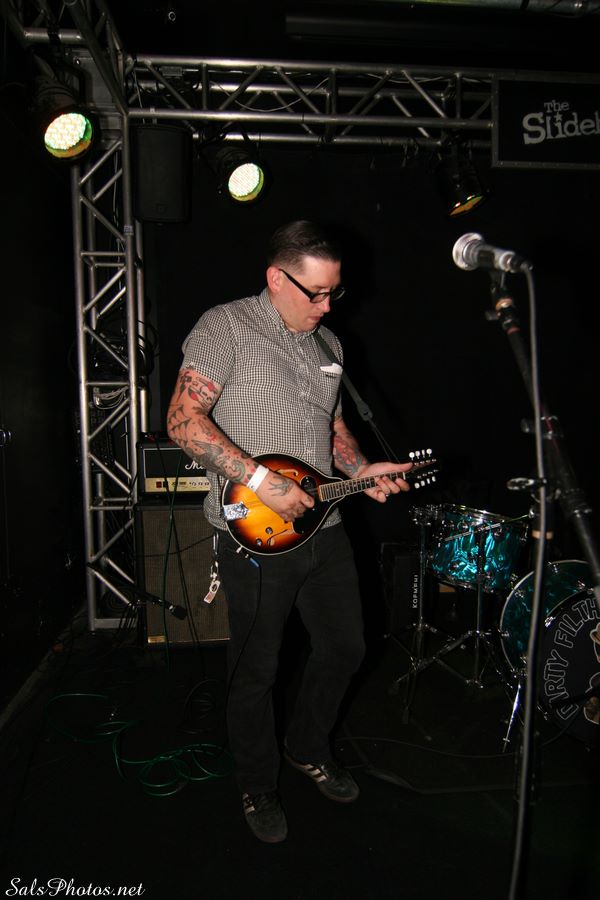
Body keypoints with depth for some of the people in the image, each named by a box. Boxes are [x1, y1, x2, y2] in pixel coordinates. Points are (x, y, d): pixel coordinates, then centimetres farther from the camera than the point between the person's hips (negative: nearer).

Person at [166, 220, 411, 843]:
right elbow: (183, 421, -18)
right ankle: (258, 789, 33)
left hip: (323, 526, 7)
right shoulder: (227, 327, -10)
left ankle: (308, 749, 43)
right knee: (257, 671, 7)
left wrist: (360, 471, 4)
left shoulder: (327, 342, 14)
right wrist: (261, 481, -23)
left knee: (345, 646, 17)